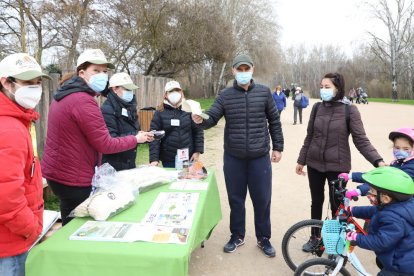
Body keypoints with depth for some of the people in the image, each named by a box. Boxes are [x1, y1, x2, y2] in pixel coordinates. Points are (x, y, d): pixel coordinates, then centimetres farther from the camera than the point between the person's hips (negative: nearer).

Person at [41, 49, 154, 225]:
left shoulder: (65, 95, 10)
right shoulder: (84, 101, -21)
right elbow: (105, 145, -20)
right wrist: (136, 139, -6)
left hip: (57, 171, 10)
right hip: (73, 178, -9)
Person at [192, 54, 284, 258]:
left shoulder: (264, 92, 1)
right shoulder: (225, 95, 0)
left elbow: (274, 121, 6)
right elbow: (212, 118, -8)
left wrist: (278, 147, 5)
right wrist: (200, 120, -30)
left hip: (260, 157, 0)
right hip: (233, 157, 1)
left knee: (262, 199, 9)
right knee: (236, 199, 12)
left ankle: (263, 239, 29)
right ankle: (237, 236, 32)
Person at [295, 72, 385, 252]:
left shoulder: (349, 110, -10)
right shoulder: (317, 107, 0)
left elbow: (361, 140, -11)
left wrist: (378, 160, -24)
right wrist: (301, 160, 12)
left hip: (337, 166, -3)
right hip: (315, 164, 3)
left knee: (336, 205, 8)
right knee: (316, 201, 15)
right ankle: (314, 236, 34)